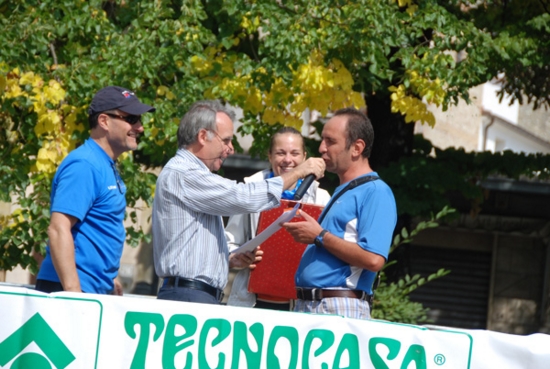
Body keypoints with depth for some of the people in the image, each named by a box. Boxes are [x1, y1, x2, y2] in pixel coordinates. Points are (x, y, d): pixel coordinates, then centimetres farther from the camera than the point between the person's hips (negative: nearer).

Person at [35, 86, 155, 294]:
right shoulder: (84, 165, -14)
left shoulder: (107, 167, 15)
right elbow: (58, 230, -22)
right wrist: (73, 293, -27)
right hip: (69, 292, -9)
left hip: (96, 291, 9)